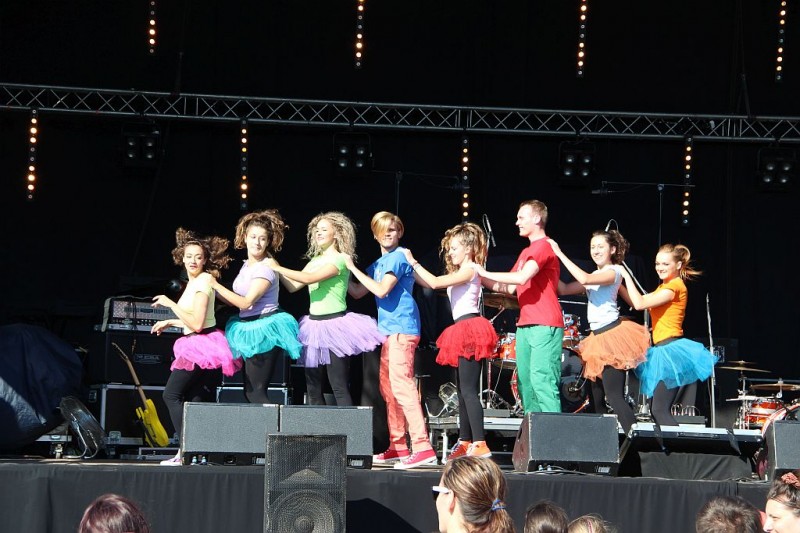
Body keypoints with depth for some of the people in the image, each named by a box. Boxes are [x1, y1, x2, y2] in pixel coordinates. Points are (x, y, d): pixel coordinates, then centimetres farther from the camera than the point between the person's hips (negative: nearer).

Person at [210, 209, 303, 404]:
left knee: (255, 392, -13)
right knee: (250, 391, 9)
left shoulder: (266, 269, -14)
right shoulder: (247, 265, 13)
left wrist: (217, 286, -15)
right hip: (249, 329, 9)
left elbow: (246, 302, -20)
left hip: (264, 329, -9)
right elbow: (238, 302, 16)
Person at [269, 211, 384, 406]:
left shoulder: (340, 259, -9)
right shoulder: (315, 260, 16)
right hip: (314, 323, 8)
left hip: (334, 324, -8)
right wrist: (277, 271, 3)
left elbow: (310, 278, -21)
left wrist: (278, 268, -16)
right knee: (313, 386, 7)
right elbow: (293, 286, 13)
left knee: (339, 387, -11)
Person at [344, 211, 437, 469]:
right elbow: (357, 292, 24)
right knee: (388, 387, 13)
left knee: (401, 385, -17)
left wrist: (353, 268, -12)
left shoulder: (398, 257, -8)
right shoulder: (379, 263, 20)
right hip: (389, 329, 10)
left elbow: (382, 290, -18)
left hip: (401, 328, -10)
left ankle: (423, 447, -23)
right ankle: (398, 447, 19)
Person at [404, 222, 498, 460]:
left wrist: (414, 262, -11)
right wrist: (411, 268, 11)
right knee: (464, 390, 14)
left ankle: (480, 445, -21)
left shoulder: (469, 270, -10)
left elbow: (435, 282, -19)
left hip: (470, 329, -11)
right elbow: (429, 284, 19)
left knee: (469, 389, -15)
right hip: (464, 333, 11)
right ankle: (465, 442, 20)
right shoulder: (460, 273, 21)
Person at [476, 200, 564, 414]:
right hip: (525, 325, 10)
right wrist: (481, 279, 10)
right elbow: (510, 288, 22)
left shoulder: (543, 246, -7)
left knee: (541, 381, -17)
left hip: (544, 326, -10)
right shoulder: (527, 252, 23)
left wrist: (486, 273, -13)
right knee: (525, 382, 7)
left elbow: (522, 277, -21)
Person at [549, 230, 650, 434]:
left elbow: (584, 279, -24)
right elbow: (564, 289, 14)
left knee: (614, 396, -17)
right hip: (598, 337, 9)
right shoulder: (595, 277, 20)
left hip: (613, 335, -9)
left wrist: (560, 254, -20)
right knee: (597, 397, 12)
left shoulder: (613, 272, -7)